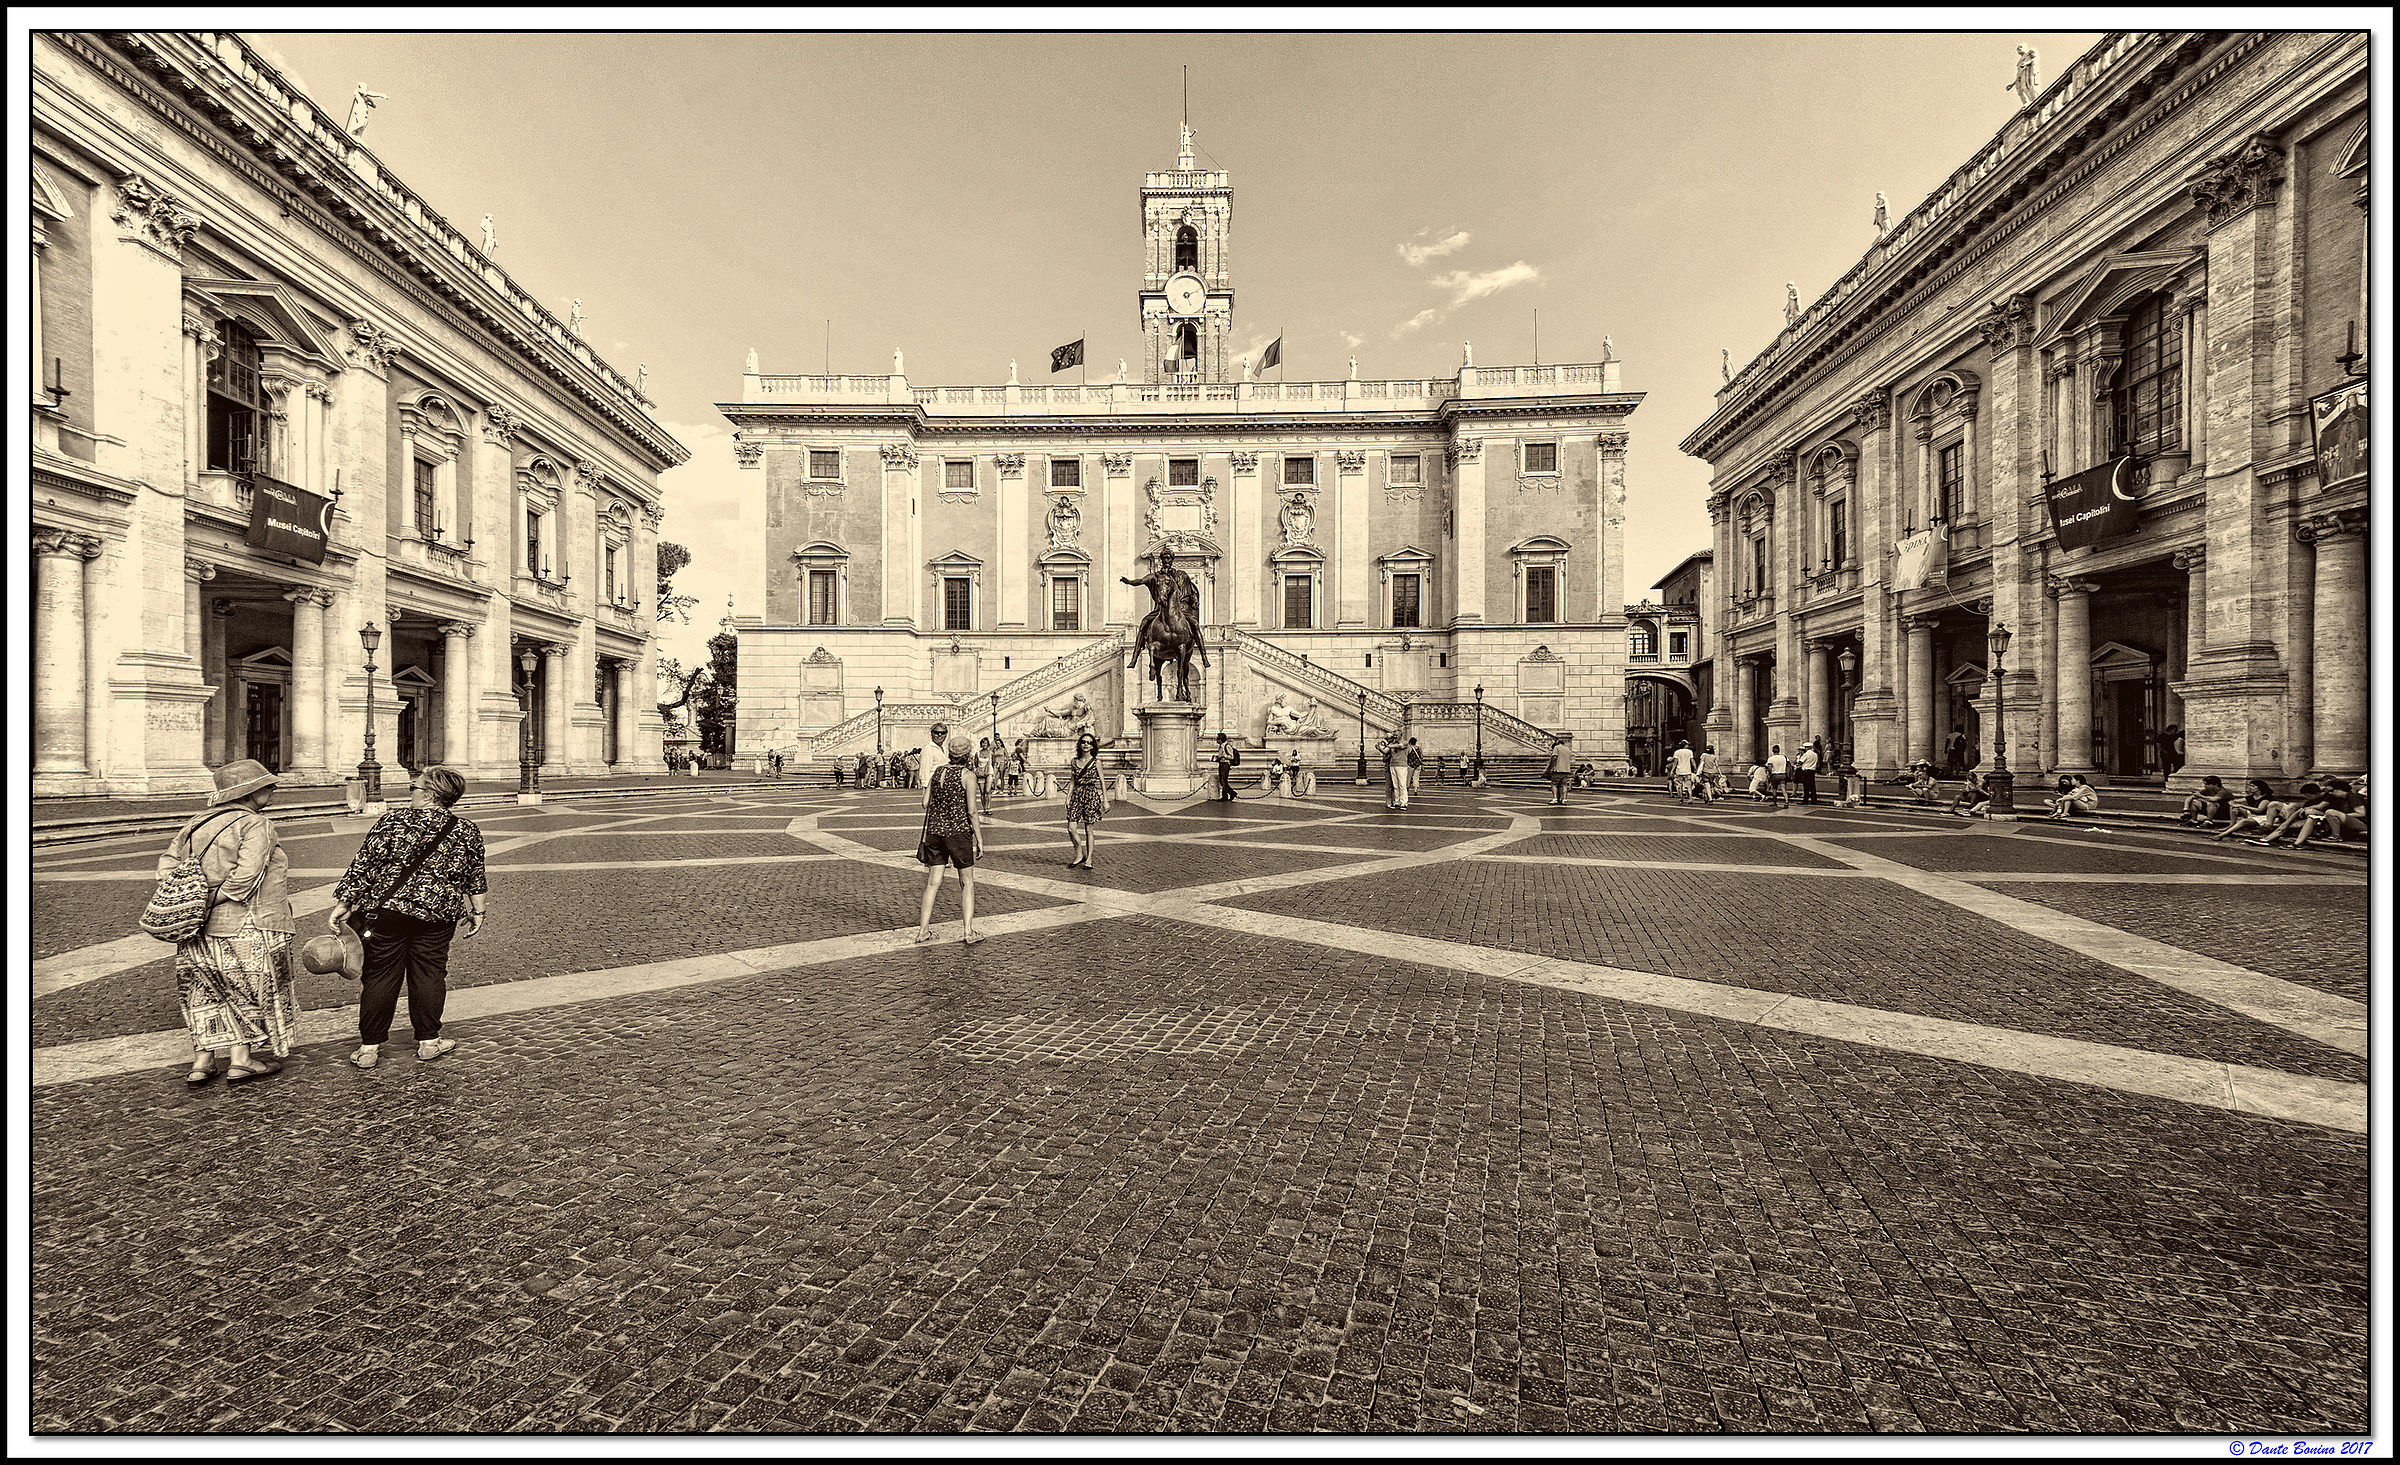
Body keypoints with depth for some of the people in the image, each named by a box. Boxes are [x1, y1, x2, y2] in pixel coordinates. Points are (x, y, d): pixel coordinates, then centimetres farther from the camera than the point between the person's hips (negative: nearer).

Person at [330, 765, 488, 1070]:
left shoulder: (392, 821, -6)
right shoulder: (467, 833, 1)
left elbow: (362, 866, -7)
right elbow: (475, 880, 9)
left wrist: (343, 904, -1)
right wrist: (477, 913, 19)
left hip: (384, 912, -1)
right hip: (436, 917, 1)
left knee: (379, 976, 9)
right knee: (429, 975, 11)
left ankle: (369, 1048, 18)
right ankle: (428, 1042, 20)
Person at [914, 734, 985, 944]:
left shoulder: (938, 771, 6)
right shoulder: (966, 775, -10)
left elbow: (926, 803, 9)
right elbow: (972, 811, -12)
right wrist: (979, 840, -7)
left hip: (934, 830, 5)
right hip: (958, 832, -5)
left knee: (933, 882, 11)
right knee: (967, 883, 7)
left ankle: (923, 930, 13)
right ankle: (967, 932, 4)